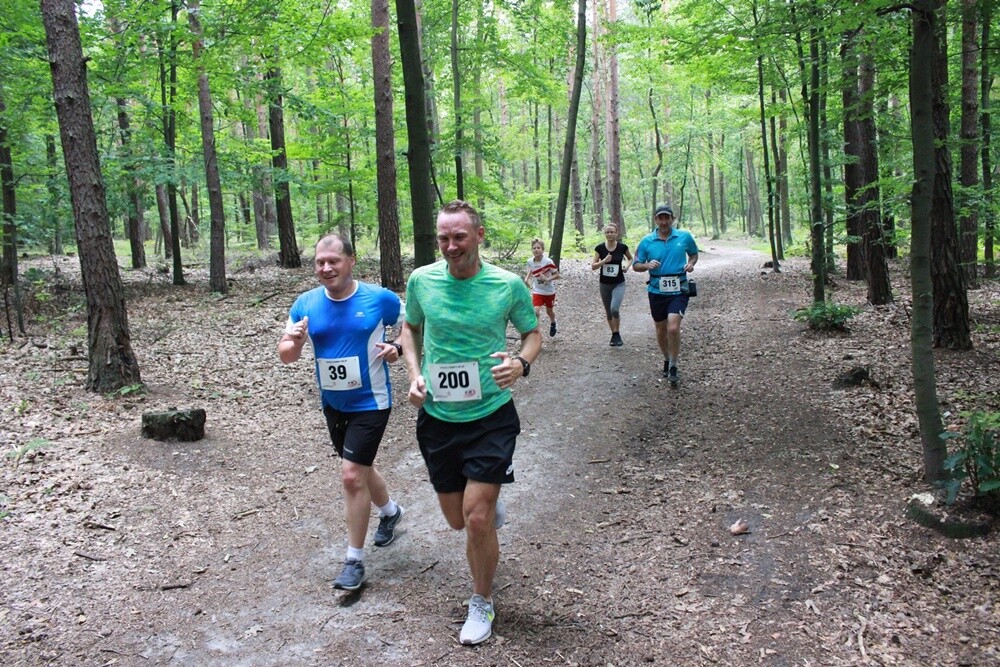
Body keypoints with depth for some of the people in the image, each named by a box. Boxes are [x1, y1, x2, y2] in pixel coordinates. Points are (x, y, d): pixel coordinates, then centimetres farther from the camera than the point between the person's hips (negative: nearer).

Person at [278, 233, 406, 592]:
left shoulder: (379, 298, -13)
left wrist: (397, 348, -19)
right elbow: (286, 356, 0)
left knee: (352, 475, -10)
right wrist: (293, 341, -23)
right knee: (359, 469, 21)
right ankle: (390, 510, 52)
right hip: (333, 403, 5)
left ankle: (354, 561, 6)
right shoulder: (306, 304, -4)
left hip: (370, 402, -5)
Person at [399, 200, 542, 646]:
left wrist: (522, 363, -17)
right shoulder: (421, 280, -6)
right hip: (438, 417, 3)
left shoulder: (508, 285, -11)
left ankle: (482, 603, 19)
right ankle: (491, 501, 53)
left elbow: (532, 333, 4)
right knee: (457, 520, 15)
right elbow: (410, 329, 12)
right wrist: (414, 373, -5)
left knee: (477, 519, -7)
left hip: (491, 415, -3)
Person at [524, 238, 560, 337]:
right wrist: (526, 279, -3)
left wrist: (547, 279, -31)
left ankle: (553, 323, 53)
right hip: (537, 291, 1)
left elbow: (557, 275, -16)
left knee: (549, 311, 20)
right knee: (536, 312, -19)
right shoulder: (530, 262, -10)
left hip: (549, 291, -1)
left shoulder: (548, 262, -23)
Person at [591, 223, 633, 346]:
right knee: (608, 312, 12)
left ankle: (617, 334, -1)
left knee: (614, 309, -22)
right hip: (604, 284, 3)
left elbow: (631, 258, 13)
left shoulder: (622, 247, -6)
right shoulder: (600, 248, -5)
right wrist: (604, 261, -20)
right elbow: (593, 267, -5)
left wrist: (627, 266, -7)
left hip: (619, 284, -2)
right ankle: (614, 335, 31)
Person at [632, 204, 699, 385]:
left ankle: (673, 366, 0)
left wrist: (691, 263, -6)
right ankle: (666, 360, 39)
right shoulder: (646, 241, -2)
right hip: (657, 291, 2)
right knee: (661, 331, 14)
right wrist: (647, 265, -16)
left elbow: (694, 254, 16)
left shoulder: (685, 236, -1)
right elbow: (636, 265, 5)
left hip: (678, 290, -2)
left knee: (673, 328, -18)